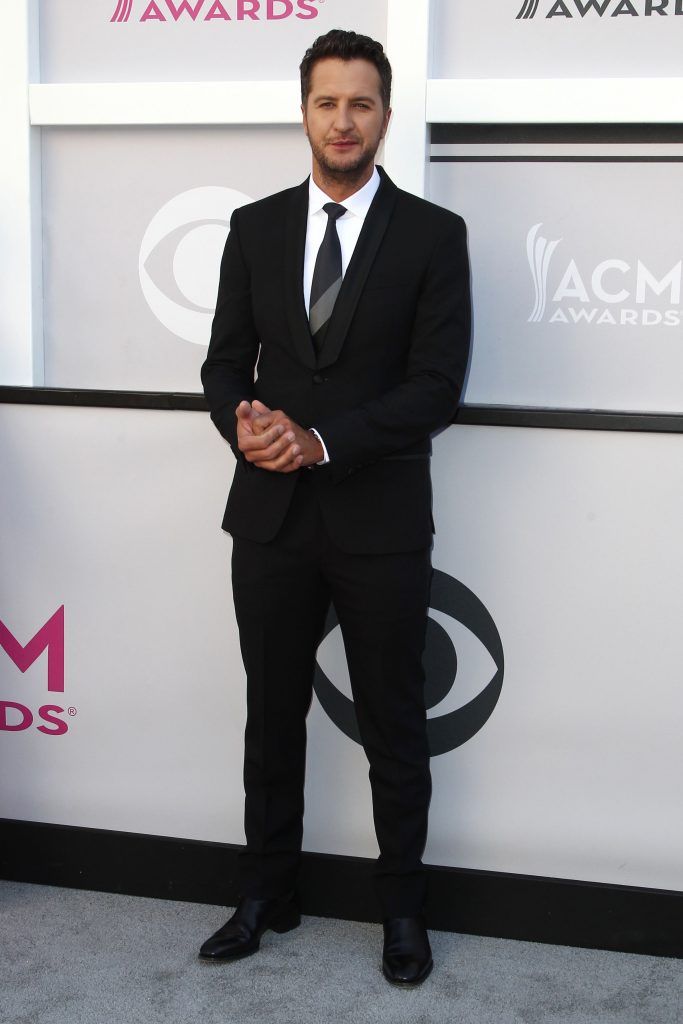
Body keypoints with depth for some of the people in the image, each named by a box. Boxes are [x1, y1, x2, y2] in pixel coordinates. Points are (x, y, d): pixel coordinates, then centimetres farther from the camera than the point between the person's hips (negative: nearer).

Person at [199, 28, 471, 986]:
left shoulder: (432, 234, -4)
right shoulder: (255, 227, 7)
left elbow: (438, 385, -11)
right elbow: (225, 361, 6)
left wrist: (321, 438, -20)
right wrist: (245, 422, -16)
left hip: (380, 519, -3)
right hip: (270, 514, 3)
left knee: (394, 725, 10)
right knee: (272, 716, 15)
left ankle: (403, 907, 28)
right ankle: (266, 895, 33)